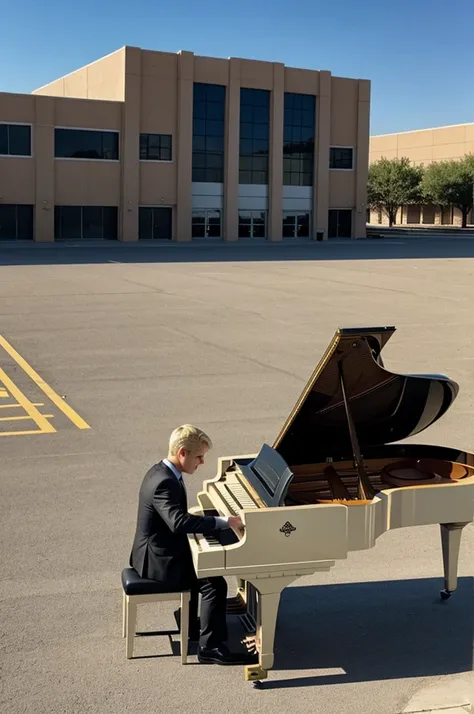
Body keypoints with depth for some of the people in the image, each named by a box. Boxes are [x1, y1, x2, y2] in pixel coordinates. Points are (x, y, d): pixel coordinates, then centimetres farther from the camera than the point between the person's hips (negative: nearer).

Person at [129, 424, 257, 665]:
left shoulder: (163, 472, 5)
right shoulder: (164, 483, -26)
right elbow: (178, 522, -40)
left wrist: (211, 520, 5)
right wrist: (223, 522, -38)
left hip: (157, 552, 11)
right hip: (158, 561, -11)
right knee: (215, 584, -15)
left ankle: (189, 622, 37)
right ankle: (210, 647, -8)